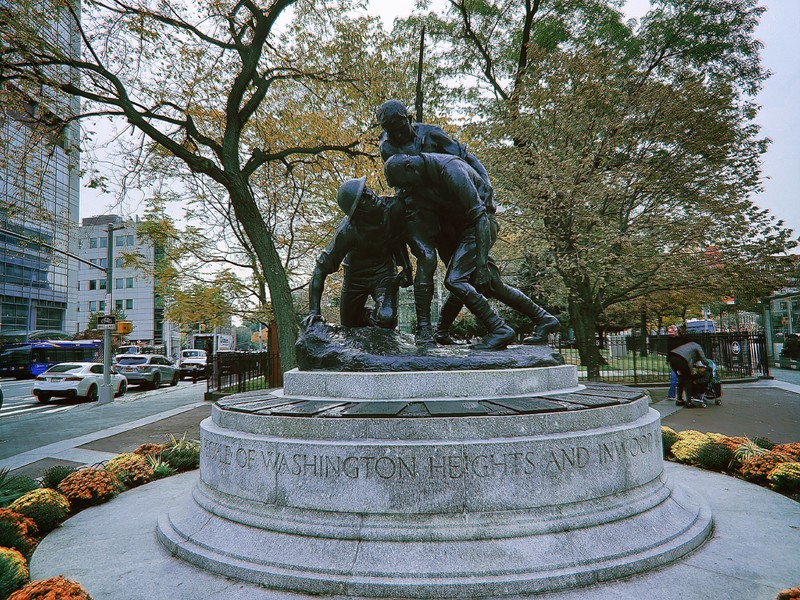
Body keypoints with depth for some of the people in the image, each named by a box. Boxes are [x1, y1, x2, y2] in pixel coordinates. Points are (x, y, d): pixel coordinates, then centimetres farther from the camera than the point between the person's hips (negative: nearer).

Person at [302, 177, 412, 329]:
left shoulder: (394, 207, -22)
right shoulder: (347, 230, -31)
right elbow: (321, 269, -28)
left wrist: (406, 267, -6)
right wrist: (314, 311, -34)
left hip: (384, 271, 1)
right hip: (356, 275, -1)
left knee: (387, 318, -25)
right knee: (349, 327, 11)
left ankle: (372, 317, 11)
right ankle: (366, 314, 45)